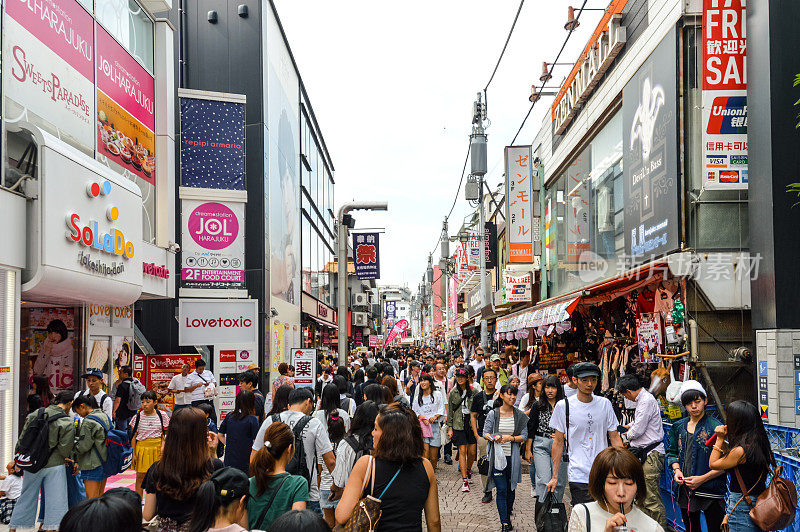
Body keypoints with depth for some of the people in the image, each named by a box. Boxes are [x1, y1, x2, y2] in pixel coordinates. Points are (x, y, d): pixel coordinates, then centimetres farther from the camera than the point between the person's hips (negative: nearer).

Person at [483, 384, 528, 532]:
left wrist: (511, 438, -14)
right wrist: (493, 438, -19)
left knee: (511, 489, 11)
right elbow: (485, 433, 1)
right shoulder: (493, 414, -1)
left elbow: (524, 436, 2)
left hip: (512, 457, 2)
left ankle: (508, 516, 33)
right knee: (501, 489, -6)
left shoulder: (519, 415, 3)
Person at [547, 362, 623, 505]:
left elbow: (615, 437, 12)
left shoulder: (605, 404, 7)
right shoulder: (563, 406, -2)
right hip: (578, 476, -3)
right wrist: (554, 477, 2)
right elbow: (558, 442, 3)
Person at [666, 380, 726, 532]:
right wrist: (676, 470, 0)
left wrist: (703, 478, -17)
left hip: (710, 491, -5)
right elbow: (672, 452, 19)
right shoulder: (679, 427, 10)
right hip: (685, 490, 5)